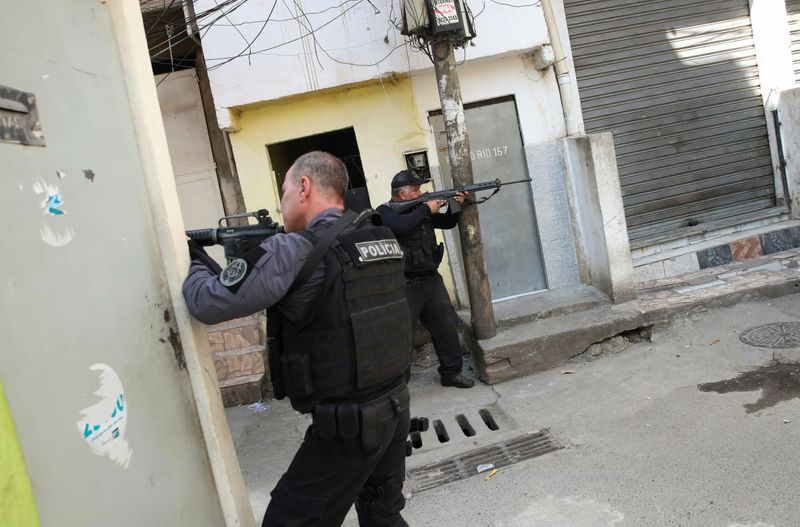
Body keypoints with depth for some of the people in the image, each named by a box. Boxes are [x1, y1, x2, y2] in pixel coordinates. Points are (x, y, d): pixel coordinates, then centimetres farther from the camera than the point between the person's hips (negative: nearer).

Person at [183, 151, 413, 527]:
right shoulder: (381, 238, 4)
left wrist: (192, 261, 7)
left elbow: (209, 304, -13)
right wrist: (257, 257, 11)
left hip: (346, 426, -7)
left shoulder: (294, 251, -18)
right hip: (395, 406, 8)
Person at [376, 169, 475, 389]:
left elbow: (448, 223, 21)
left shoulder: (420, 209, 12)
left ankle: (451, 372, 24)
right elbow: (400, 226, -30)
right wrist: (427, 209, -19)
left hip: (431, 280, 7)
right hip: (404, 286, -7)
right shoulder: (385, 212, -8)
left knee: (446, 326, 10)